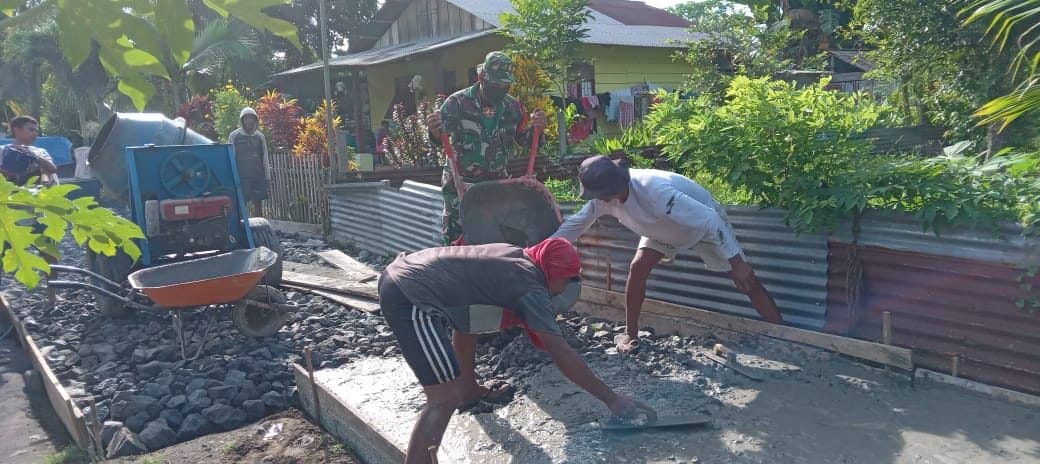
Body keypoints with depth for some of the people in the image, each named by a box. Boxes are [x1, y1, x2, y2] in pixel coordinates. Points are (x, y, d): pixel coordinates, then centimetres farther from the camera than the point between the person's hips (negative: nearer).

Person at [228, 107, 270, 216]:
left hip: (258, 176, 3)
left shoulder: (260, 136, 11)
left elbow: (265, 157, 12)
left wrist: (267, 176, 6)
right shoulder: (234, 136, 2)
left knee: (258, 204, 7)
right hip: (241, 177, -3)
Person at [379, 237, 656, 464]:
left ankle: (467, 389, 50)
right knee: (446, 399, -10)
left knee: (468, 315, 33)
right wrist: (611, 399, -6)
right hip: (410, 297, -10)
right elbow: (561, 354, -11)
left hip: (399, 274, 10)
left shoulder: (516, 255, 17)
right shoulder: (531, 288, -7)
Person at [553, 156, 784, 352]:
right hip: (665, 230, 6)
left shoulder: (653, 190, -43)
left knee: (746, 279, -8)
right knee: (638, 268, -13)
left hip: (705, 223, -5)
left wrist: (737, 261, -39)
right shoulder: (604, 196, -23)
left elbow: (709, 220, -40)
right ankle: (631, 334, 3)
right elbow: (574, 224, -8)